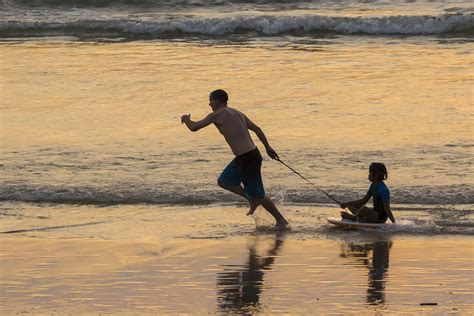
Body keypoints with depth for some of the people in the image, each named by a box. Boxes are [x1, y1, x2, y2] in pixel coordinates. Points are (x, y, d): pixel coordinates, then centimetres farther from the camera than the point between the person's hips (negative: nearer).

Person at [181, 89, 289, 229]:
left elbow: (194, 127, -6)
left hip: (248, 159, -9)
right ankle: (253, 200, 23)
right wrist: (268, 148, 21)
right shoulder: (237, 113, 15)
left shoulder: (217, 114, -10)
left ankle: (281, 221, 12)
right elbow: (256, 129, 16)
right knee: (223, 181, 18)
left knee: (258, 195, 2)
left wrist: (186, 119, 16)